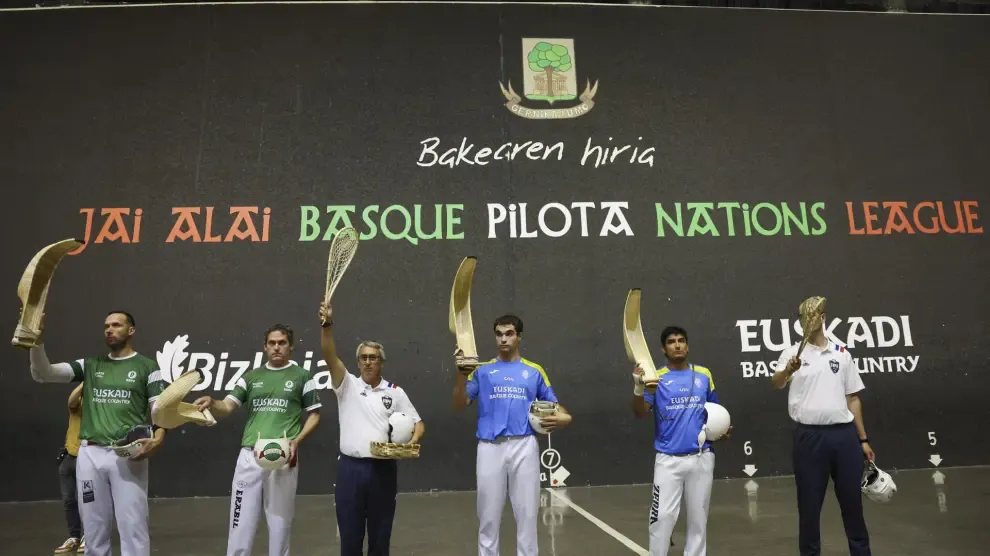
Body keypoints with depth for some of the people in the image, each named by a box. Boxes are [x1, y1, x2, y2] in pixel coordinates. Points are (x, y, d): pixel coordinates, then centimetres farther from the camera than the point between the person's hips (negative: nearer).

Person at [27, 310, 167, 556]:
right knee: (94, 530, 12)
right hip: (90, 454, 4)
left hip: (127, 454, -4)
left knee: (132, 528, -3)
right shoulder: (89, 365, 14)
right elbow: (42, 374, 6)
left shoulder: (147, 367, 4)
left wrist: (158, 438, -21)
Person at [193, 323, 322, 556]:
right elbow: (226, 407, 3)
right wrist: (211, 403, -20)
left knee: (280, 520, 7)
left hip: (283, 457, -2)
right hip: (249, 456, 2)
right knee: (241, 520, 4)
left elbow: (314, 415, 6)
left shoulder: (302, 377, 5)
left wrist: (296, 441, -10)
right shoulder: (251, 376, 12)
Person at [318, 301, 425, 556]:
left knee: (380, 533, 11)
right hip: (350, 468, 0)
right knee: (349, 534, 9)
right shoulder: (348, 386, 3)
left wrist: (413, 440, -13)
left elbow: (418, 423, 9)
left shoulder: (395, 392, 6)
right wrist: (327, 325, -27)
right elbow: (330, 356, -13)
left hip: (383, 469, 1)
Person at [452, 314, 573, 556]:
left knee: (527, 513, 7)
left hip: (524, 446, 0)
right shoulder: (483, 370, 8)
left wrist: (562, 417, -12)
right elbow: (459, 406, 1)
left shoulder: (535, 371, 9)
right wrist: (461, 375, -15)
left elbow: (553, 404, 11)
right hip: (490, 448, 0)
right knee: (488, 515, 8)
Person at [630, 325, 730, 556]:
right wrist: (638, 388, -29)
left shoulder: (704, 375, 6)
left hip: (701, 457, 3)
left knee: (698, 517, 13)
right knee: (662, 516, -4)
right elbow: (640, 413, -11)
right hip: (668, 459, -2)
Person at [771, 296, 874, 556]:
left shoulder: (842, 353, 10)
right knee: (809, 503, 6)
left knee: (852, 502, 13)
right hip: (809, 436, -2)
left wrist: (863, 439, 10)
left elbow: (853, 398, 13)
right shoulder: (792, 353, 0)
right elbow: (776, 383, -19)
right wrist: (788, 370, -42)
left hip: (844, 435, 2)